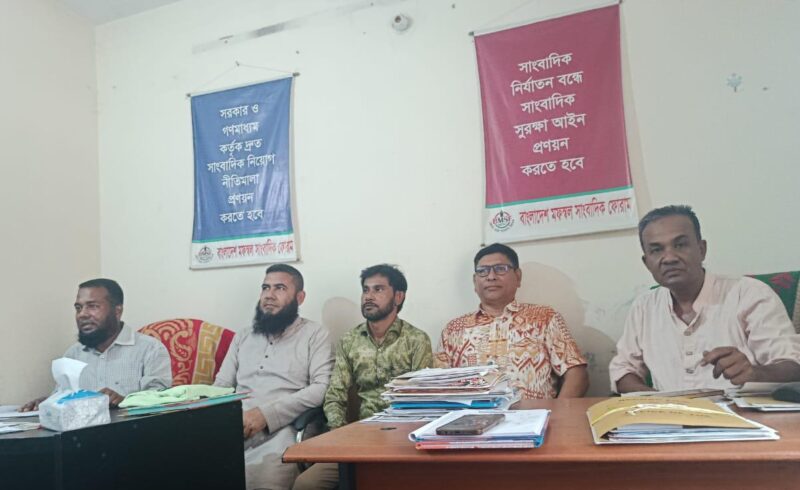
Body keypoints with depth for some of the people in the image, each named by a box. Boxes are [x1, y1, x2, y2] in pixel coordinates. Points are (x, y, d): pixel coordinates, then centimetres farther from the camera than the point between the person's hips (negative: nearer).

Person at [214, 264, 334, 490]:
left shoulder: (315, 334, 6)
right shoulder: (241, 337, 23)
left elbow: (322, 388, -7)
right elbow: (221, 386, 19)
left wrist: (266, 413, -17)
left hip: (279, 431, -4)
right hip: (232, 430, 4)